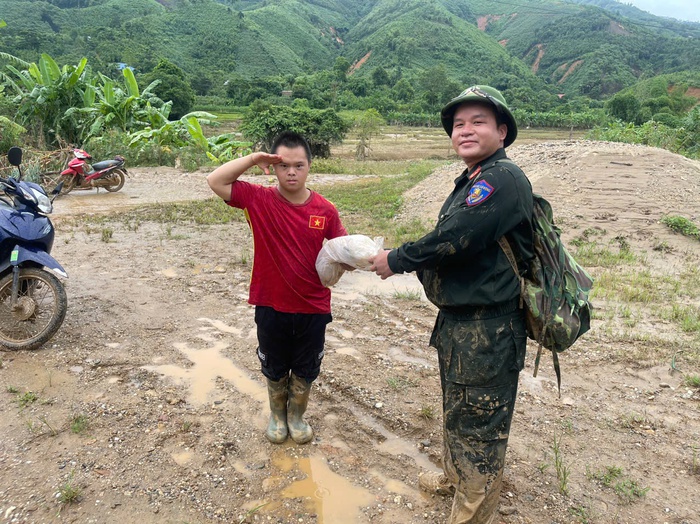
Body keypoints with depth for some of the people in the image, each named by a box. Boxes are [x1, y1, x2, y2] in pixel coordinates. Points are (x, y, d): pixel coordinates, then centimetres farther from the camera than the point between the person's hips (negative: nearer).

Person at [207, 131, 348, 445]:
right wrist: (253, 159, -19)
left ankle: (297, 416, 45)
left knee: (306, 370, 19)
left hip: (313, 308, 1)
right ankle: (277, 415, 47)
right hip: (271, 307, 0)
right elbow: (216, 181, -14)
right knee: (274, 368, 21)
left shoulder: (325, 210, -8)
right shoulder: (259, 201, -9)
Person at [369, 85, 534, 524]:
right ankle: (456, 478, 49)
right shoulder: (475, 181, 15)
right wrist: (405, 259, 4)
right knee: (457, 409, 26)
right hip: (461, 322, 11)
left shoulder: (503, 179, -19)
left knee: (477, 423, 3)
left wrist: (396, 261, -13)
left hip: (487, 330, -11)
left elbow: (453, 240, -25)